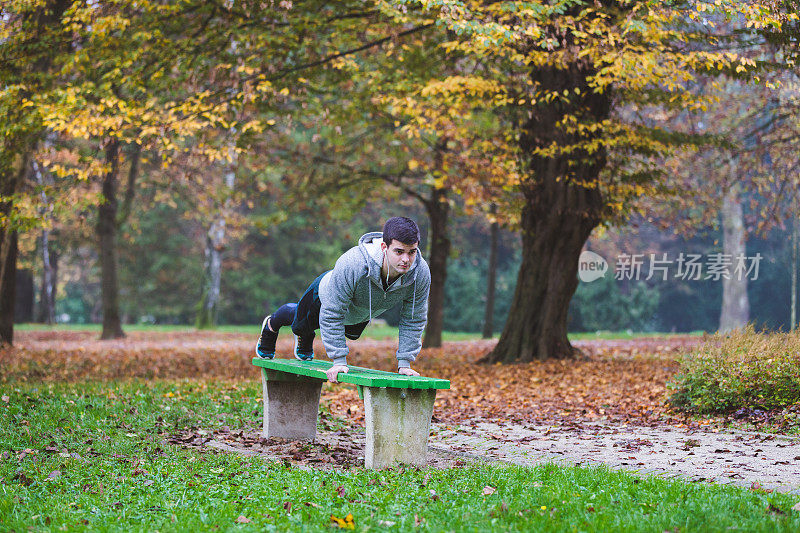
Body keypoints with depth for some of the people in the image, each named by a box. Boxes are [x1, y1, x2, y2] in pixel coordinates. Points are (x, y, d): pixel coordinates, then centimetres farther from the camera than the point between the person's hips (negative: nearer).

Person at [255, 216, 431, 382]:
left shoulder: (421, 273, -39)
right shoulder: (351, 265, -50)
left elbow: (414, 320, -22)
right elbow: (332, 314, -38)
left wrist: (404, 363, -21)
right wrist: (339, 361, -34)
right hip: (327, 295, -4)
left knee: (351, 333, 35)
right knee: (300, 324, 28)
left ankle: (306, 340, 65)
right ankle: (271, 326, 63)